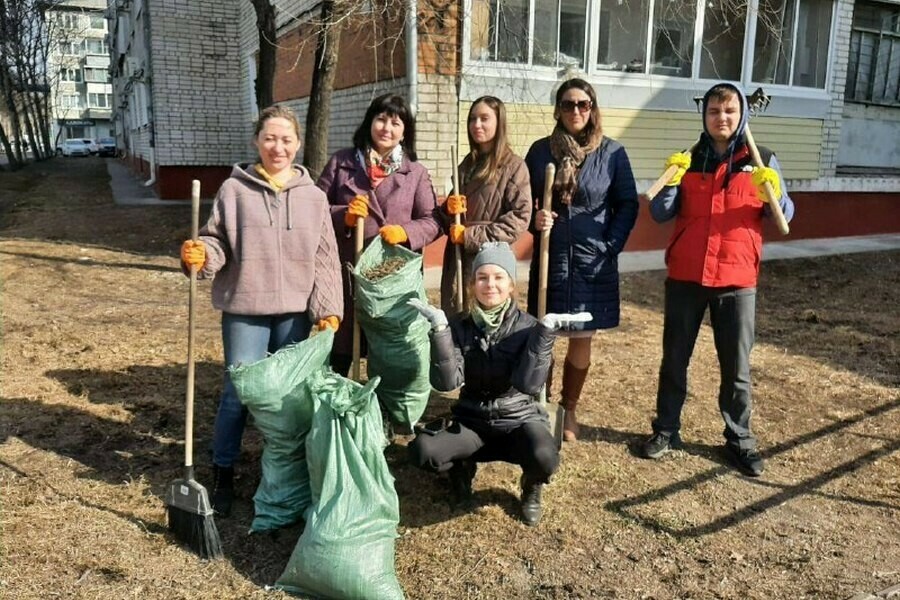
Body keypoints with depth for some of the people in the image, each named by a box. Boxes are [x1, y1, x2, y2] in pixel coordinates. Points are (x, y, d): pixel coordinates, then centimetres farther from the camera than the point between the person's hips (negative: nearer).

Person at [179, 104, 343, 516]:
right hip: (245, 309, -2)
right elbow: (218, 242, 2)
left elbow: (325, 258, 3)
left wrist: (327, 309, -5)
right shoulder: (234, 189, 0)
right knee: (237, 394, 2)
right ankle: (223, 474, 20)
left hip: (296, 311, 2)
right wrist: (201, 255, -21)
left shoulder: (313, 196, 5)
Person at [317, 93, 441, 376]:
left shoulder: (416, 173, 7)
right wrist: (342, 215, -13)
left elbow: (432, 222, 4)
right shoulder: (340, 162, 7)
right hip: (346, 273, 0)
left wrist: (405, 232, -15)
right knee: (338, 353, 6)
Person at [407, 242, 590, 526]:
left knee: (544, 458, -34)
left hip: (520, 419, -1)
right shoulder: (459, 325, -5)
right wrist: (440, 329, -27)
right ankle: (462, 465, 10)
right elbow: (446, 382, -18)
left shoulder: (527, 326, -10)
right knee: (422, 451, -26)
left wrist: (546, 331, -31)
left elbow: (529, 384, -24)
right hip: (472, 420, 2)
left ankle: (531, 487, 5)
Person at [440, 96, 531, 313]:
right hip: (458, 261, 6)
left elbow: (520, 218, -12)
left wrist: (472, 235, -15)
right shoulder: (466, 165, 14)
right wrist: (449, 209, -3)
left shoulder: (514, 166, -5)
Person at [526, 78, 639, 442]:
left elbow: (628, 205, 1)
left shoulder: (612, 152, -1)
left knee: (581, 340, 8)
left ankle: (569, 410, 26)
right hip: (549, 259, 1)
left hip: (593, 262, -1)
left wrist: (611, 245, -9)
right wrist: (534, 220, -13)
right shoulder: (541, 150, 2)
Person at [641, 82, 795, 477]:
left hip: (737, 279, -1)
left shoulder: (762, 161, 2)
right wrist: (671, 181, -19)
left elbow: (785, 215, 0)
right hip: (685, 276, 1)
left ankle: (739, 439, 22)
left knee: (736, 366, 7)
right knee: (674, 359, 9)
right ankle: (666, 430, 23)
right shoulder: (689, 160, 4)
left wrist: (773, 193, -20)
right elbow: (660, 214, -2)